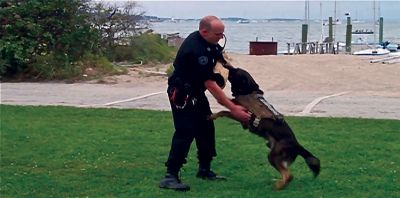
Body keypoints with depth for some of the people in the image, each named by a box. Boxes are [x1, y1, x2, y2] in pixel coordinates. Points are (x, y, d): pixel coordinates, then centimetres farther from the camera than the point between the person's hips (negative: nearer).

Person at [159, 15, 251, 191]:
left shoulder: (207, 41, -3)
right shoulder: (196, 50, -31)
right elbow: (210, 84, -30)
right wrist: (233, 109, -29)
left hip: (196, 92, 10)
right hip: (181, 95, -10)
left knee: (206, 130, 12)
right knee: (185, 132, -17)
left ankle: (204, 170, 23)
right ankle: (170, 176, -17)